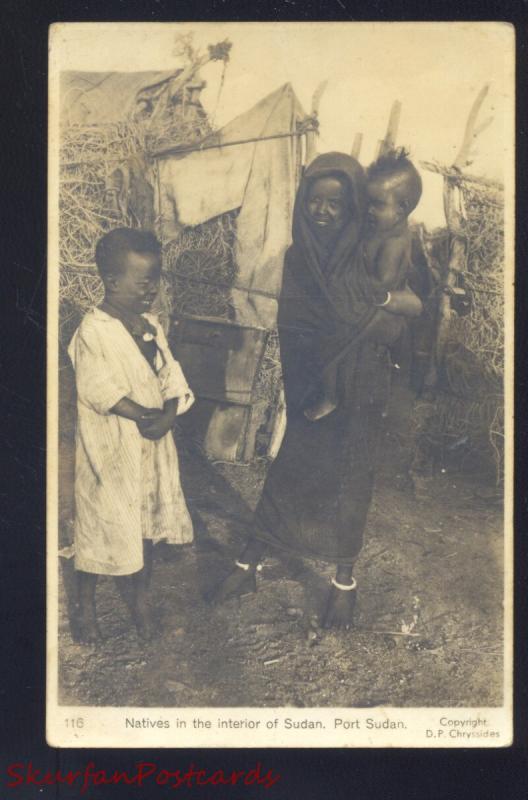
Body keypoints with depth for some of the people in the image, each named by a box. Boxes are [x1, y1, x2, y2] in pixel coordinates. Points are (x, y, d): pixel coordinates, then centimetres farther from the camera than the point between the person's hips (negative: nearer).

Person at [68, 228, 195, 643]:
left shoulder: (151, 325, 5)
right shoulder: (93, 332, -17)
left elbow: (171, 376, 2)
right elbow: (97, 389, -22)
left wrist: (168, 416, -14)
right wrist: (142, 415, -22)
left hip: (153, 442, 7)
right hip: (110, 447, -7)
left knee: (147, 522, 16)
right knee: (102, 523, 6)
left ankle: (140, 600, 33)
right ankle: (86, 605, 27)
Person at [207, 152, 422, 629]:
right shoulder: (299, 256, -3)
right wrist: (385, 301, -17)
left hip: (357, 393, -2)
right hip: (310, 388, 2)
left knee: (347, 482, 9)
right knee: (286, 474, 10)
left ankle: (345, 582, 28)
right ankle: (248, 567, 26)